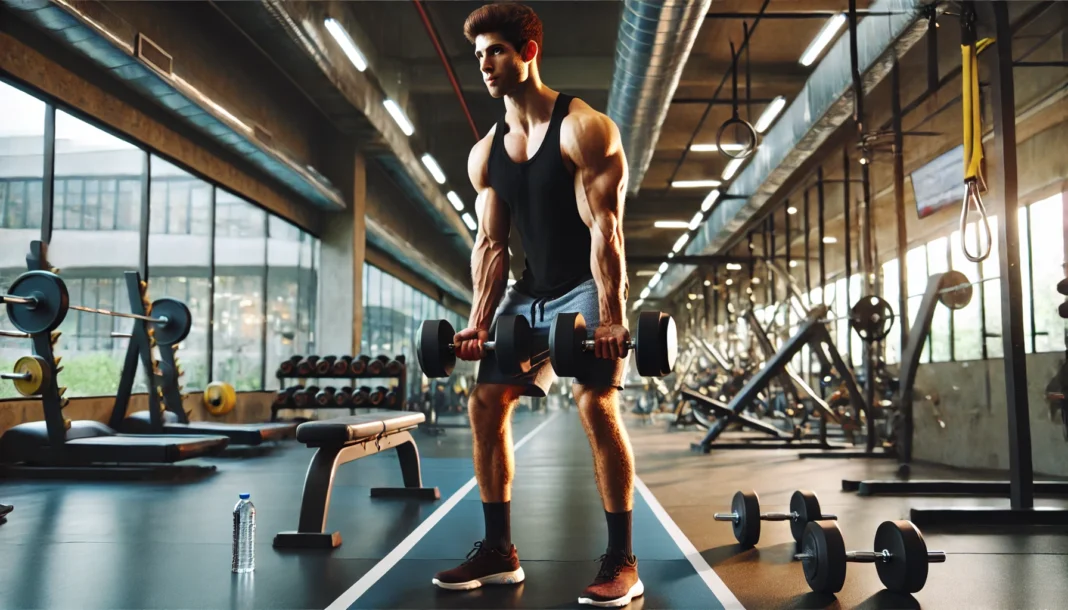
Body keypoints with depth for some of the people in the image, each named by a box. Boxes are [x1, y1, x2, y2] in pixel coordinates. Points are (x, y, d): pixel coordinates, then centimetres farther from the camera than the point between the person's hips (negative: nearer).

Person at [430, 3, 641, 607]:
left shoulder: (584, 128, -12)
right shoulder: (485, 154, 7)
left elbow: (604, 228, -18)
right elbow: (492, 244, 7)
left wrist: (611, 316, -25)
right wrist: (480, 320, -2)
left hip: (587, 287, -7)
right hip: (531, 289, 7)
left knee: (596, 402, -21)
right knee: (486, 402, 1)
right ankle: (499, 551, 11)